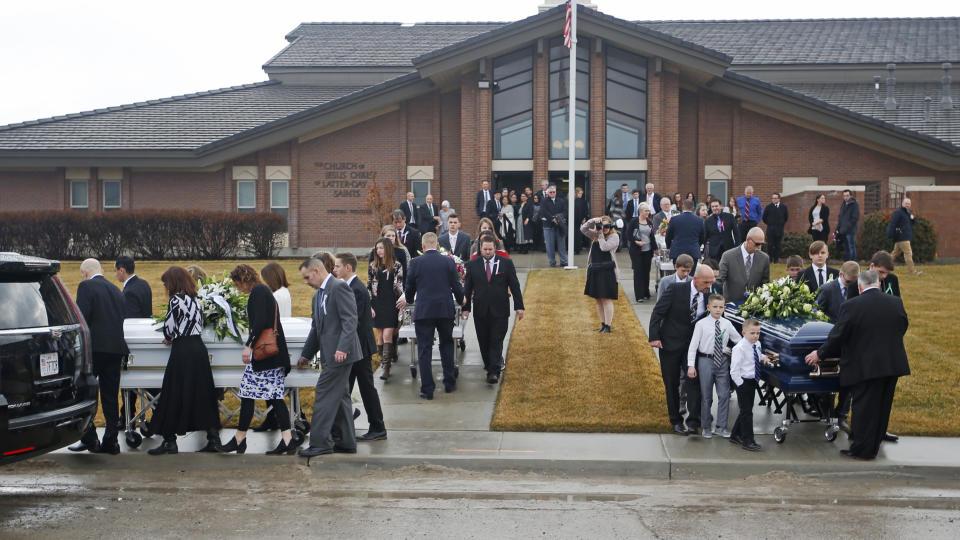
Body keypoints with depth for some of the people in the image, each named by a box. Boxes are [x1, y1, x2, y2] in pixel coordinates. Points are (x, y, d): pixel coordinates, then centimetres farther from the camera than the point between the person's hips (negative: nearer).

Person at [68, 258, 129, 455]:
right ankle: (110, 441, 10)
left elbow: (82, 316, -12)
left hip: (94, 348, -6)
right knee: (110, 395, 9)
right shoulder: (116, 290, 17)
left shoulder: (86, 286, -3)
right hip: (116, 348, 6)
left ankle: (89, 438, 0)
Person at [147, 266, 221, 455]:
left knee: (174, 396, 1)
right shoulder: (195, 300, 12)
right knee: (202, 394, 10)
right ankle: (213, 438, 8)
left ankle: (169, 440, 4)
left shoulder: (176, 299, -9)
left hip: (182, 351, -7)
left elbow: (169, 327, -9)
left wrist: (169, 338, 13)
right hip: (199, 348, 7)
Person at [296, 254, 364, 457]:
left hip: (340, 354, -10)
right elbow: (316, 328, 28)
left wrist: (342, 348, -26)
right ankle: (347, 442, 18)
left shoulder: (339, 288, -10)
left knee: (325, 395, -9)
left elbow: (350, 320, -18)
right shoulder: (317, 296, 20)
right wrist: (306, 355, 29)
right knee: (340, 396, 12)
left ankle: (320, 443, -5)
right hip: (330, 355, 10)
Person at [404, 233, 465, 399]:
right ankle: (449, 383, 22)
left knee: (424, 350, 3)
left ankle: (427, 389, 3)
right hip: (445, 310, 2)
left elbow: (409, 287, 6)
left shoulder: (415, 263, -4)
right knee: (446, 345, 19)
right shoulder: (448, 261, -1)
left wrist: (409, 300, 28)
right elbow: (456, 286, 4)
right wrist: (461, 300, 25)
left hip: (423, 311, -2)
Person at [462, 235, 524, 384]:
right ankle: (491, 367, 22)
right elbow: (468, 288, 7)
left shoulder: (506, 263, 2)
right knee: (484, 342, 7)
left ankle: (493, 372, -9)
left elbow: (514, 286, 3)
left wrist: (519, 306, 0)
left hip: (500, 311, -2)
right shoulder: (473, 265, 5)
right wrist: (466, 307, 2)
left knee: (496, 341, -7)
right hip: (480, 311, 2)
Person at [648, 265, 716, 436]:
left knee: (694, 380, -11)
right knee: (672, 384, 6)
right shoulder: (676, 290, -14)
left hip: (693, 344, 3)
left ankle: (693, 421, -9)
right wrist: (654, 337, -17)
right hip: (670, 344, -2)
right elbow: (657, 312, -11)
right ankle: (676, 421, 19)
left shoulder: (707, 296, -2)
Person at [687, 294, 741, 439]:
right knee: (706, 396, 6)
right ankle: (706, 427, 18)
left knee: (724, 395, 2)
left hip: (723, 361, 3)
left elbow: (738, 340, 16)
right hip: (706, 360, -3)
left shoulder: (727, 324, 4)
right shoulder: (701, 324, -6)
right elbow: (693, 345, -6)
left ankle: (721, 427, 12)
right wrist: (691, 366, -11)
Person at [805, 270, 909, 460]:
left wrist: (820, 354, 5)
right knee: (882, 406, 16)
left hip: (865, 366, -5)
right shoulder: (896, 303, 1)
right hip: (892, 364, 5)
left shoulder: (851, 306, -14)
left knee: (864, 408, 4)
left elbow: (837, 336, -10)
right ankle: (874, 444, 29)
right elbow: (902, 328, 14)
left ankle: (862, 450, 10)